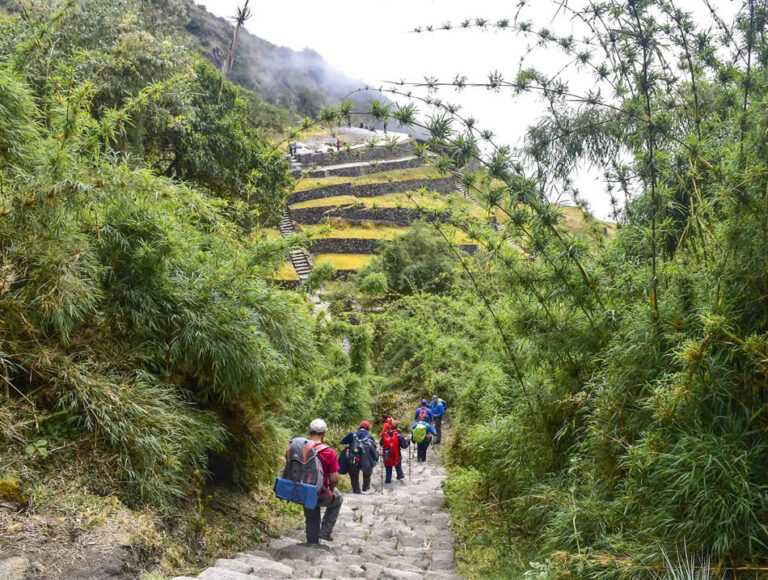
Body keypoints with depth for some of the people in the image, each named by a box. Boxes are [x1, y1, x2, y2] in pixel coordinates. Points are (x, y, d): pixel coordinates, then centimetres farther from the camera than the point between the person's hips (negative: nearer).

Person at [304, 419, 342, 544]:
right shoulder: (328, 452, -22)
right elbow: (334, 479, -18)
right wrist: (331, 489, 4)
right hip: (321, 495, -4)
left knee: (311, 521, 26)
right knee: (337, 500, 28)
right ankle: (325, 531, 21)